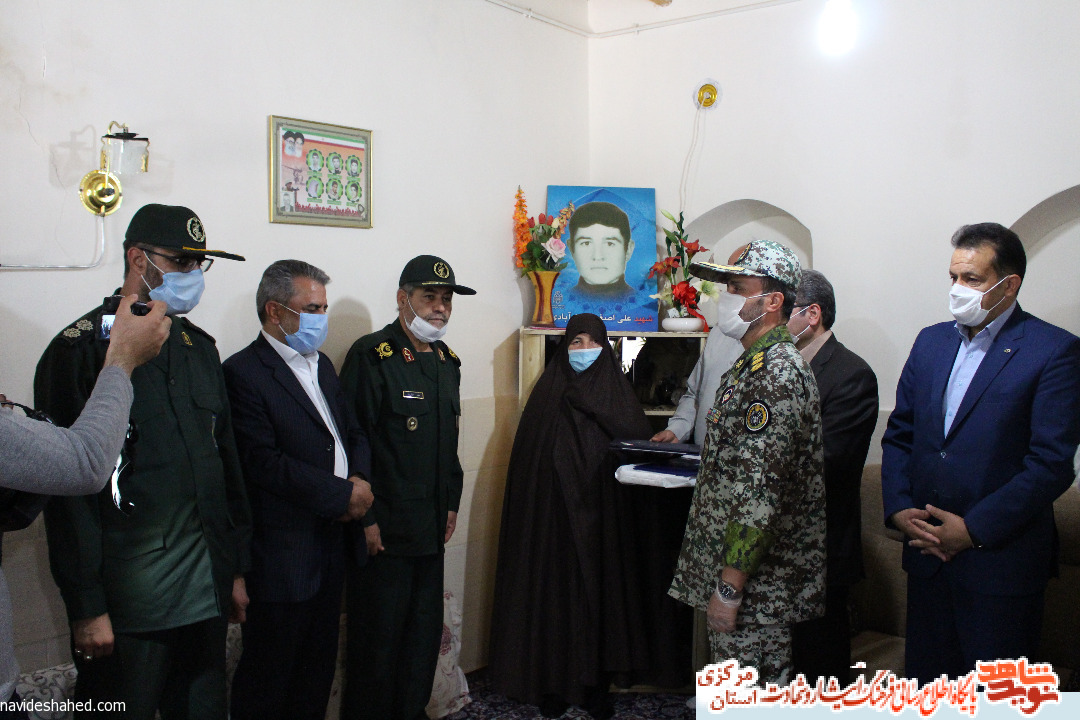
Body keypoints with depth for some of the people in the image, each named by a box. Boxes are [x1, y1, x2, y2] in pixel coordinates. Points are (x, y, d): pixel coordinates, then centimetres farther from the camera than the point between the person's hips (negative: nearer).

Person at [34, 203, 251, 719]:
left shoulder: (200, 347, 12)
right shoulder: (82, 348, -8)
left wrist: (236, 569, 13)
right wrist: (87, 606, -13)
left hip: (207, 593, 6)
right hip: (125, 603, -6)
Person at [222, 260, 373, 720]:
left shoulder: (321, 365, 14)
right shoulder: (243, 373, -14)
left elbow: (354, 434, 17)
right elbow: (264, 463, -21)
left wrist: (361, 479, -4)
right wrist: (343, 495, -16)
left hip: (331, 545, 8)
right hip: (283, 556, -8)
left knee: (318, 670, 19)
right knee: (269, 679, 6)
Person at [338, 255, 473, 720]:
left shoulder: (447, 361, 12)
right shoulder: (370, 355, -11)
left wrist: (451, 504, 15)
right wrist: (364, 519, -16)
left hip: (431, 526, 7)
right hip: (382, 529, -7)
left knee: (425, 631, 15)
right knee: (378, 637, 3)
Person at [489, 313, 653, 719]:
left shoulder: (616, 390, 7)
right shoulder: (549, 390, 4)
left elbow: (640, 441, -5)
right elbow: (527, 454, -1)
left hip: (600, 515, 1)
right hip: (553, 517, -1)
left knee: (597, 592, 5)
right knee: (554, 591, 3)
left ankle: (595, 683, 17)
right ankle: (552, 681, 16)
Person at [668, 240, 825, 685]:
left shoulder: (777, 373, -20)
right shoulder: (752, 364, 13)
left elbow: (761, 490, -24)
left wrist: (730, 586, -23)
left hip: (754, 582, -10)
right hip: (723, 565, 10)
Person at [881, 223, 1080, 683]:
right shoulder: (931, 341, 10)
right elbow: (899, 435, 11)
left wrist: (974, 529, -15)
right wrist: (898, 508, -3)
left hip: (1000, 557, -5)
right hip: (926, 547, 5)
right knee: (925, 674, 14)